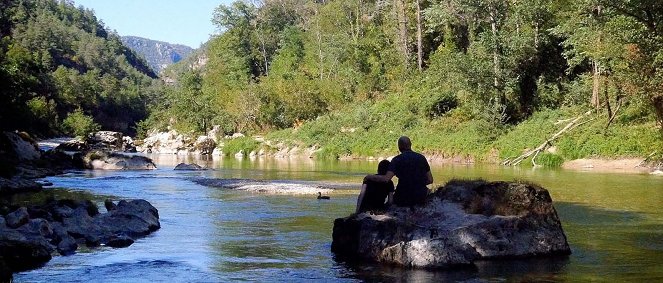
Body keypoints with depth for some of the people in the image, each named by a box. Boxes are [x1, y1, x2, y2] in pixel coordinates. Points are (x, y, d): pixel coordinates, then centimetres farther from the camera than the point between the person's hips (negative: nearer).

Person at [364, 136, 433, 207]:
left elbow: (386, 179, -22)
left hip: (403, 200, -1)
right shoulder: (421, 157, 2)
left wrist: (370, 177, -7)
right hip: (421, 198, 1)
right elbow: (430, 180, 4)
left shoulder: (397, 159, -10)